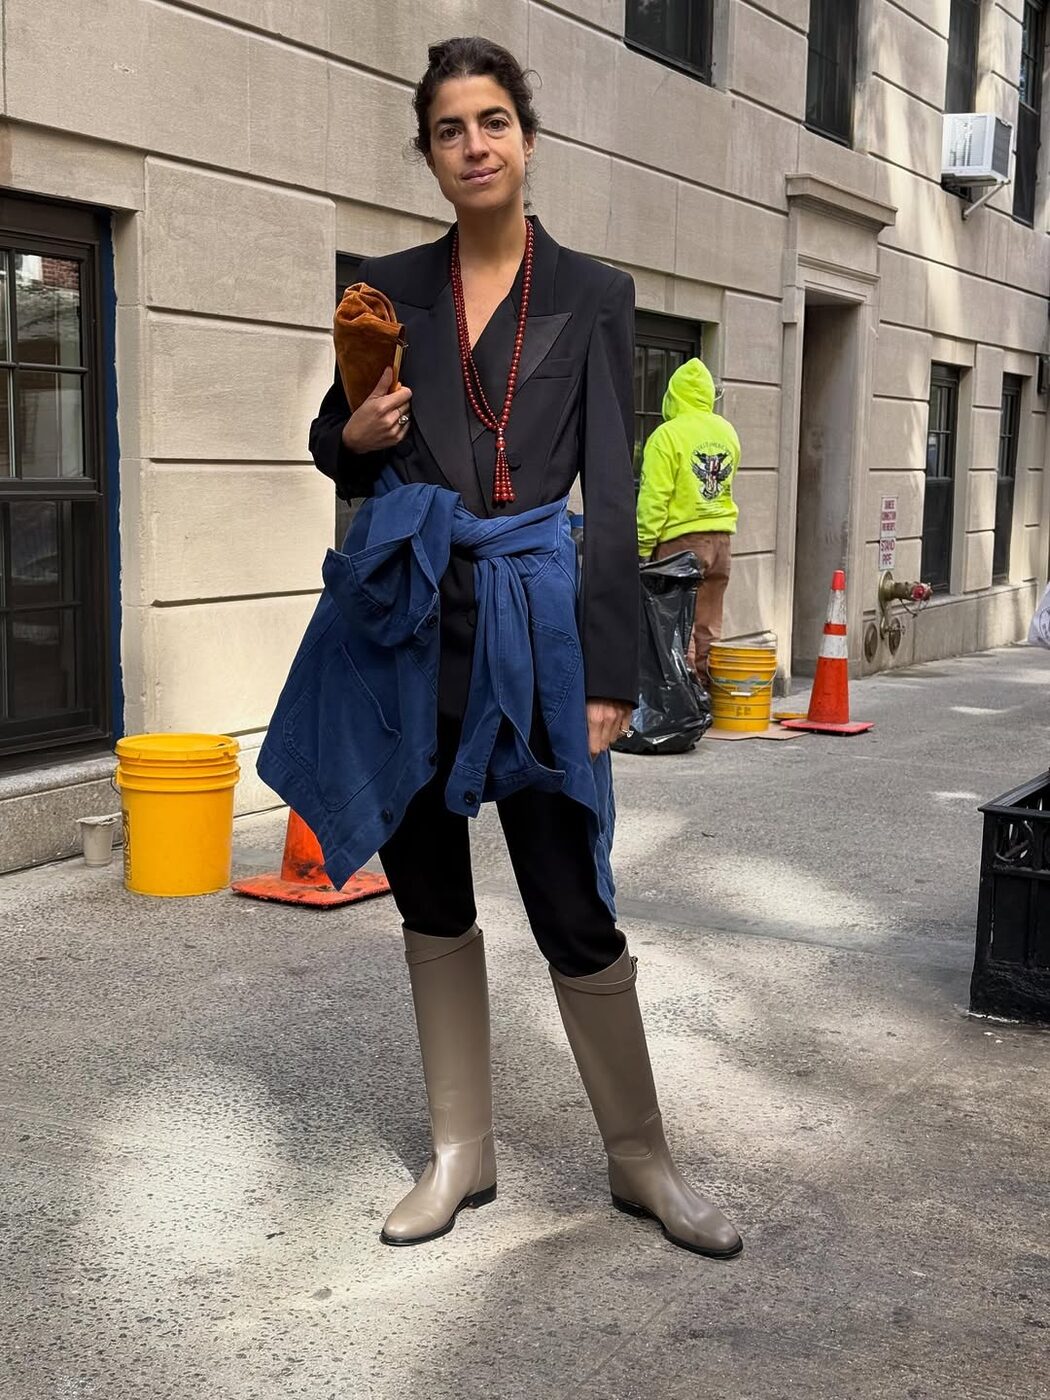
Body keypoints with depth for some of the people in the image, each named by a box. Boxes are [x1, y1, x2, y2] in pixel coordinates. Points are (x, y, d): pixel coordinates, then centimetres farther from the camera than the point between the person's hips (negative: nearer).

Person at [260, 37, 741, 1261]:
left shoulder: (591, 295, 3)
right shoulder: (389, 285, 9)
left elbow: (611, 494, -2)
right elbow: (334, 447, 17)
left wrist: (608, 670, -9)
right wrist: (356, 436, -8)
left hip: (530, 628, -3)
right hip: (403, 626, 3)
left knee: (574, 911, -1)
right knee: (431, 900, 10)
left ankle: (640, 1160, 18)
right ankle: (460, 1152, 25)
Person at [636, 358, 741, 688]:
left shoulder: (668, 435, -12)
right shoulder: (727, 432, 8)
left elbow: (654, 499, -14)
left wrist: (643, 548, -10)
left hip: (680, 540, -6)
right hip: (721, 538, 6)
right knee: (709, 630, 12)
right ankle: (709, 694, 16)